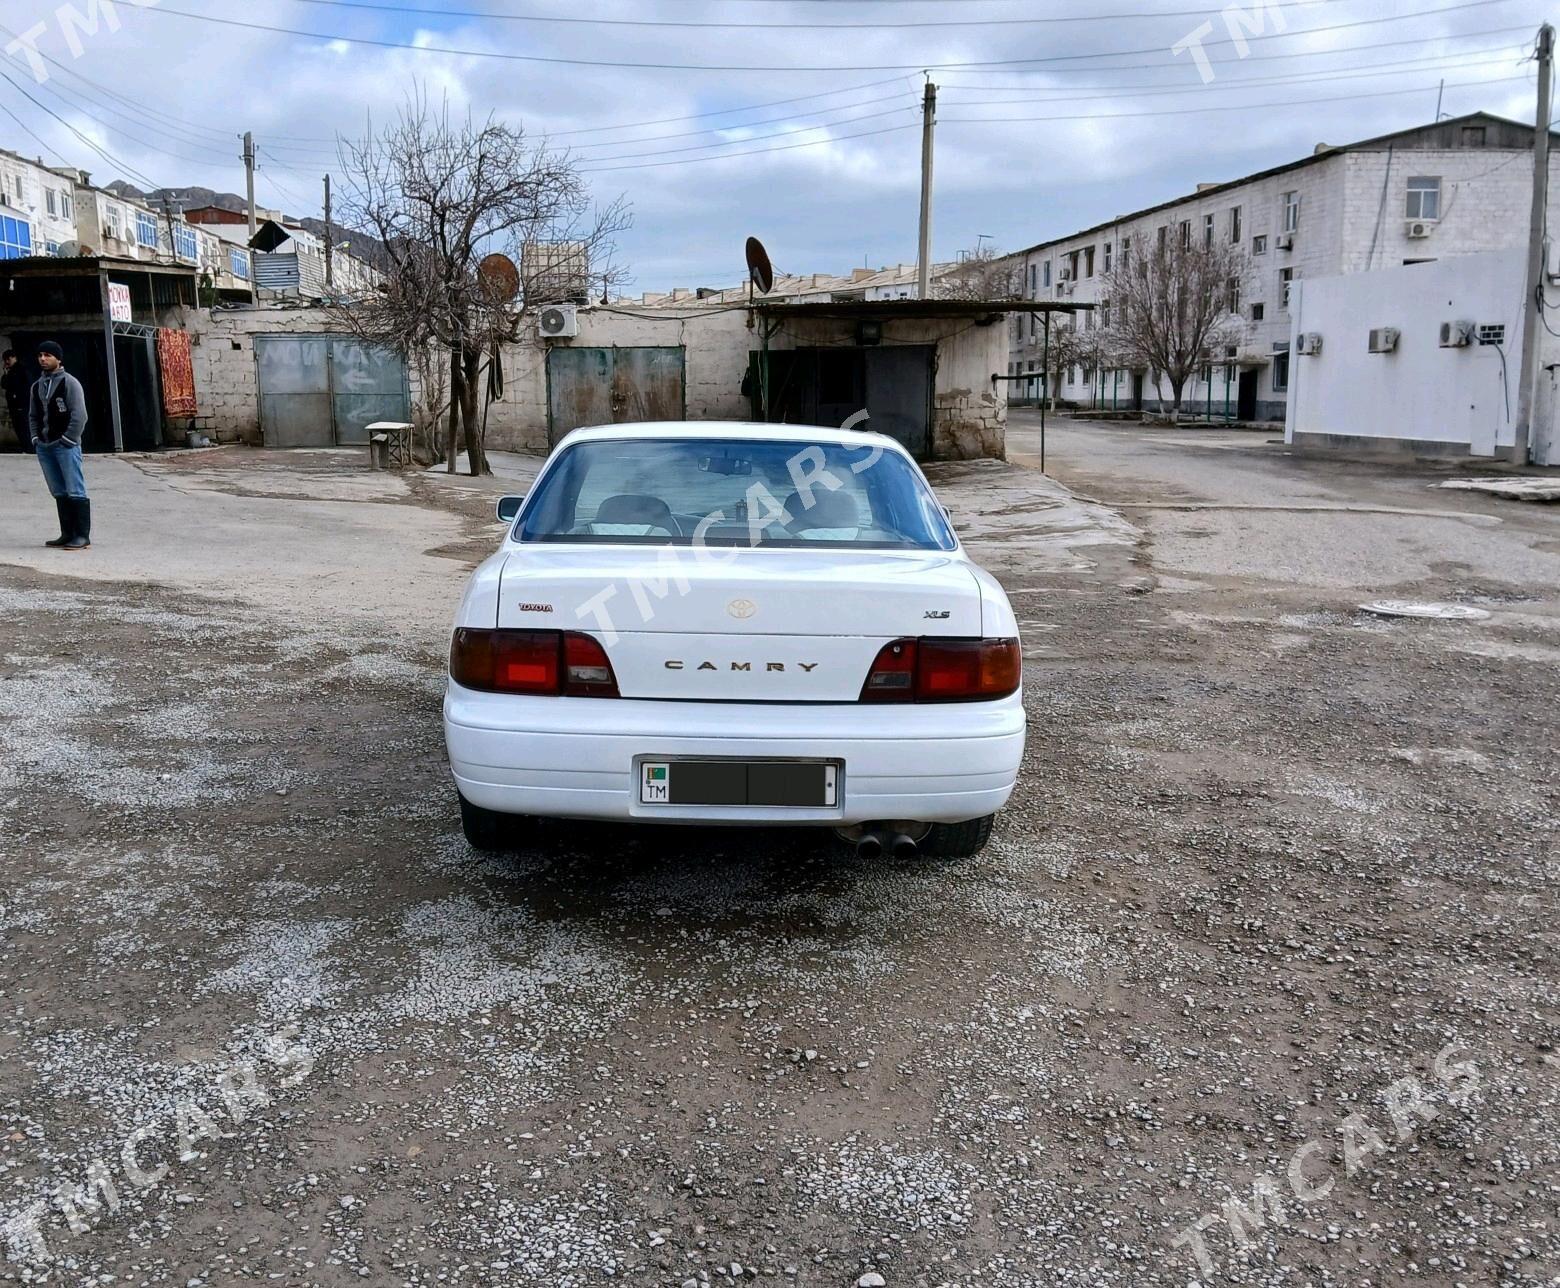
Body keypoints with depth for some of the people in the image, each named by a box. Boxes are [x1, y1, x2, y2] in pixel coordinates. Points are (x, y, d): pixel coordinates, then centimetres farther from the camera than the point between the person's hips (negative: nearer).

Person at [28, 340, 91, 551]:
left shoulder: (69, 383, -4)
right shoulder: (37, 386, 16)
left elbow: (79, 415, -10)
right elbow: (32, 415, 23)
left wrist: (67, 439, -13)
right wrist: (35, 437, 10)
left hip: (65, 446, -7)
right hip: (44, 447, 7)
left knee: (75, 492, -8)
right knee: (59, 493, 10)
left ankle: (82, 536, -8)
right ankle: (67, 534, 15)